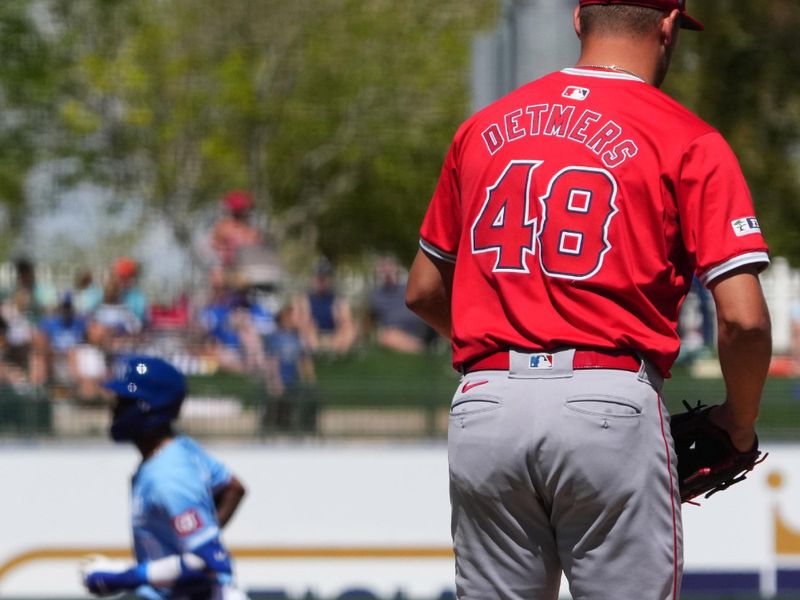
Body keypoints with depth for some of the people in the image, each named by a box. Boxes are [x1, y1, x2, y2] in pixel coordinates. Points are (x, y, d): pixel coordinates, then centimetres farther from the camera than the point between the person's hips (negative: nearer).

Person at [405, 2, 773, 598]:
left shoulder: (484, 128, 14)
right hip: (609, 406, -4)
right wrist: (739, 422, 9)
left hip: (484, 407, 4)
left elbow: (424, 292, 22)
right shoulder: (687, 141, 0)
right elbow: (743, 318, -8)